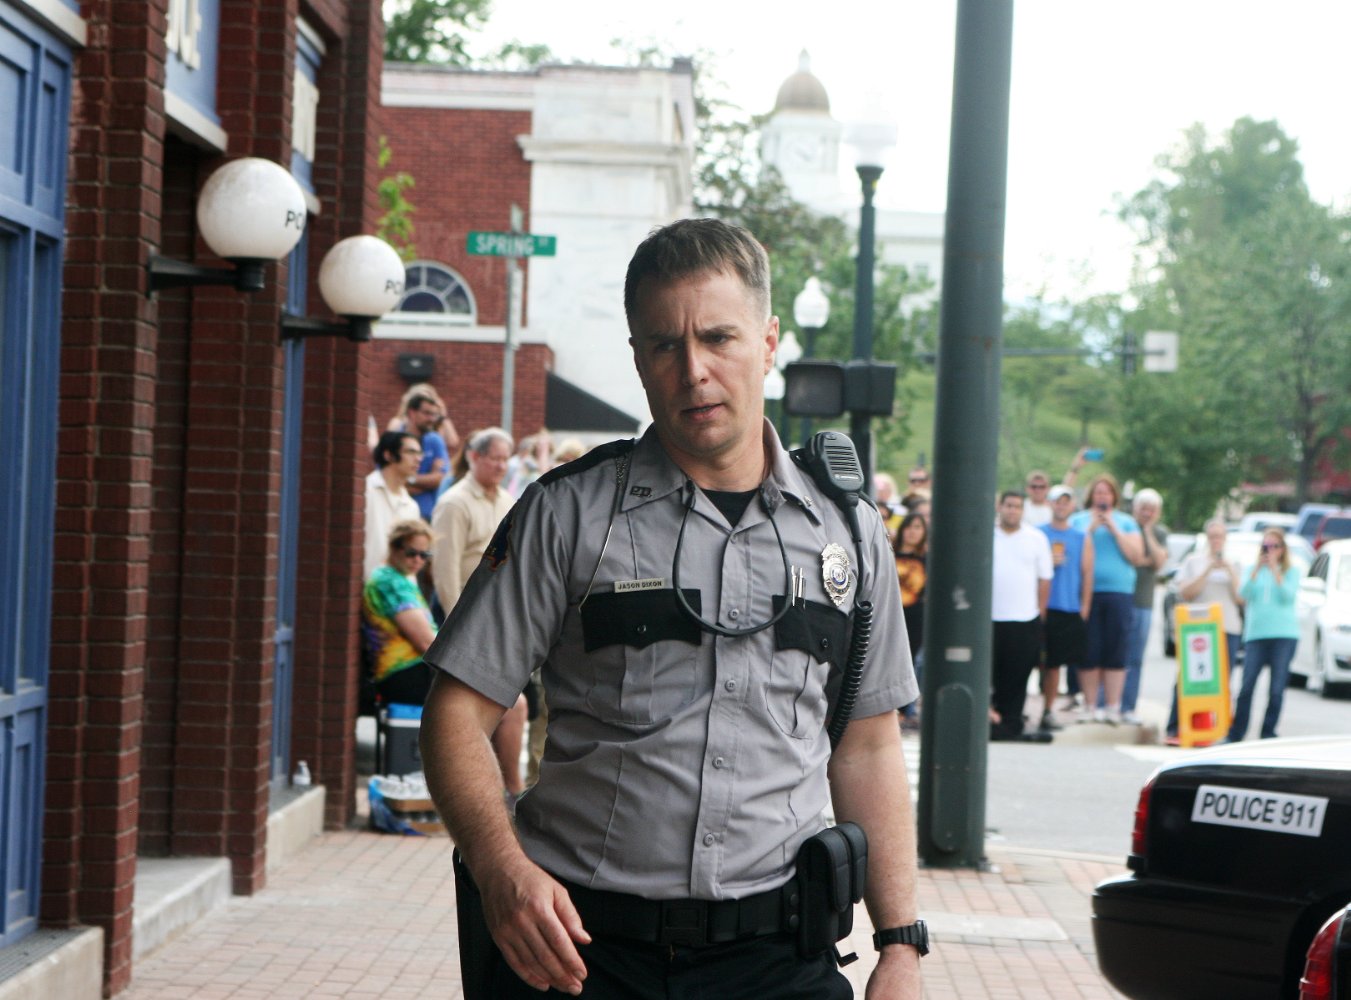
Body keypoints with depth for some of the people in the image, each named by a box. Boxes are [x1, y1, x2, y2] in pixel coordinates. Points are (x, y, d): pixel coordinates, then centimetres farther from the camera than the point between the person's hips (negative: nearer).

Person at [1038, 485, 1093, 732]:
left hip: (1070, 610, 2)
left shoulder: (1083, 538, 11)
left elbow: (1087, 574, 10)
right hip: (1042, 608, -1)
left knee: (1054, 663, 2)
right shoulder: (1038, 534, 7)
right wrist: (1047, 562, -12)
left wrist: (1084, 608, 2)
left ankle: (1048, 710, 10)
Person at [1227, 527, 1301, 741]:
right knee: (1246, 687, -6)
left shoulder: (1291, 571, 9)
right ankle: (1235, 735, 0)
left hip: (1284, 635, -1)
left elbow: (1288, 596, -6)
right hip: (1255, 634, 1)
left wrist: (1275, 570, -10)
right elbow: (1244, 594, 0)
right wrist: (1257, 569, -8)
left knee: (1276, 689, -4)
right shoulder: (1253, 570, 14)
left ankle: (1268, 734, 4)